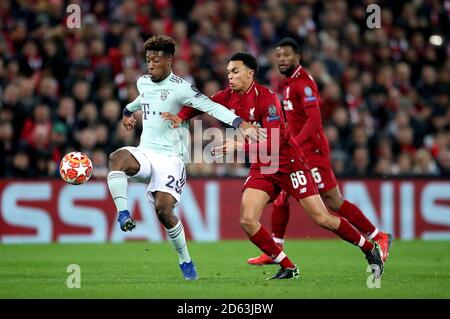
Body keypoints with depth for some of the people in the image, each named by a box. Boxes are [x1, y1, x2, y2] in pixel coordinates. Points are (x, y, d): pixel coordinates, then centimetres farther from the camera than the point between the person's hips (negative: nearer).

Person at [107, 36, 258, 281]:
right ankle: (123, 214, -30)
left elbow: (210, 106, -18)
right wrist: (128, 111, 58)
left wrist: (240, 123, -32)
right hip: (144, 153, 5)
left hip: (170, 158, -5)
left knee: (163, 209, -21)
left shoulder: (179, 88, -10)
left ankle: (185, 261, -2)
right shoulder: (143, 82, 12)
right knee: (117, 158, -31)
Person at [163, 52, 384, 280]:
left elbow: (273, 143, -27)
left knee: (321, 218, -7)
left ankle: (371, 250, 12)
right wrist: (180, 117, -8)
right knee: (247, 221, -12)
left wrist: (240, 146, -34)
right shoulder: (228, 97, -1)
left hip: (288, 163, -6)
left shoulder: (266, 98, -21)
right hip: (260, 168, 6)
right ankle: (288, 268, 1)